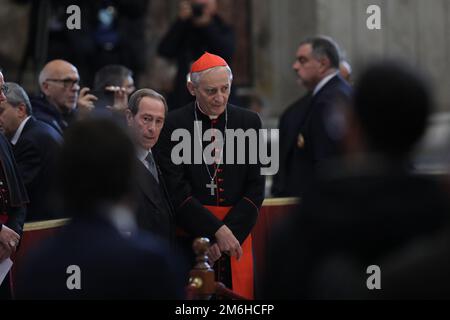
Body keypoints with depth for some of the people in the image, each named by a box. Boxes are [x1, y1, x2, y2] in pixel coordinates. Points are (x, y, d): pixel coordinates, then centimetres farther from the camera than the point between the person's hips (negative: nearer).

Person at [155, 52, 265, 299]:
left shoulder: (249, 122, 5)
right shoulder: (173, 125, -3)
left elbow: (255, 188, 2)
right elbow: (177, 190, -8)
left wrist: (230, 233, -9)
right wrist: (217, 230, -15)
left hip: (237, 234, 2)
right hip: (190, 234, -2)